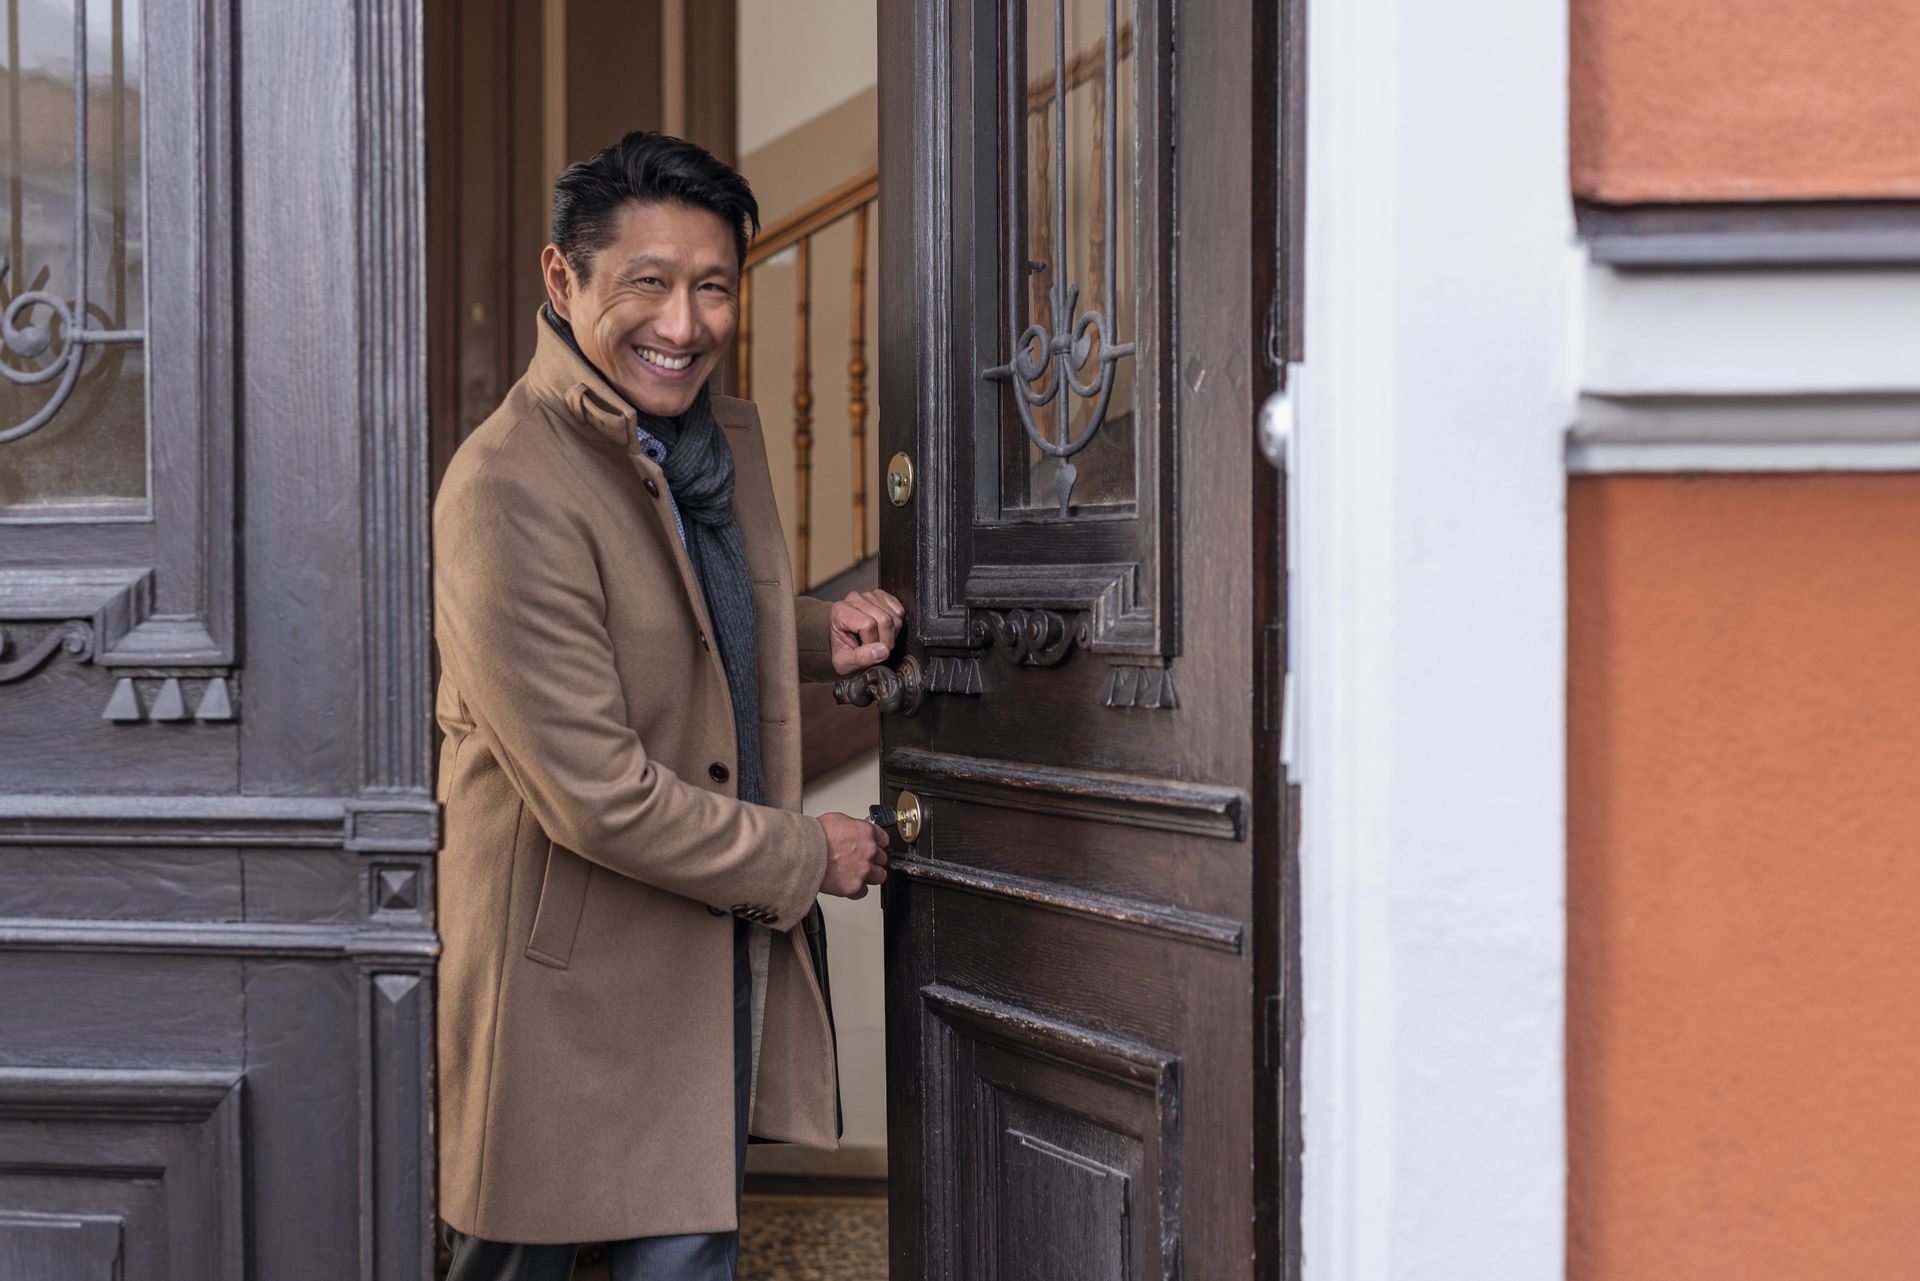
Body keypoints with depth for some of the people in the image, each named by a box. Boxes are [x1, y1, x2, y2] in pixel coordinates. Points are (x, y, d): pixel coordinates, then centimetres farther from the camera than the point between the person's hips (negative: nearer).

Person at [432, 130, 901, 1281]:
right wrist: (804, 859, -12)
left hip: (720, 965, 8)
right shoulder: (508, 491, -22)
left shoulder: (725, 436, 6)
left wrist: (819, 636, 4)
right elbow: (594, 796, -24)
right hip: (567, 990, -7)